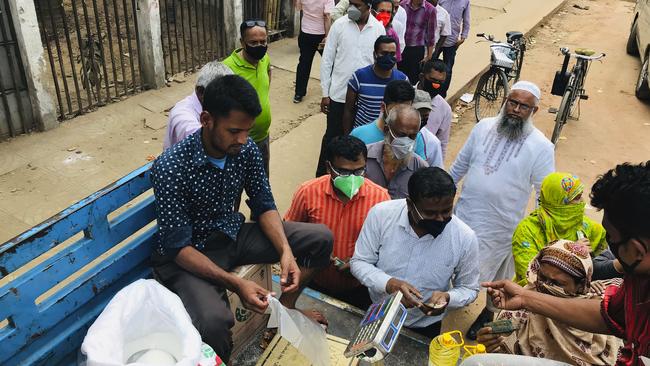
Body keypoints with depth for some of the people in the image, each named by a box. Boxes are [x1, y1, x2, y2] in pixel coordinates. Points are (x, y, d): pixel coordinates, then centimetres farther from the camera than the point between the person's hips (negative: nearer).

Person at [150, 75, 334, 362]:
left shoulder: (246, 149, -11)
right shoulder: (170, 168, -27)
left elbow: (264, 206, -1)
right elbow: (178, 247, -24)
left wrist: (286, 251, -19)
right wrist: (235, 283, -34)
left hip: (233, 234, 6)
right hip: (189, 254, -5)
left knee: (320, 238, -2)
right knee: (214, 322, -36)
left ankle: (284, 308, 20)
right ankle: (221, 360, 1)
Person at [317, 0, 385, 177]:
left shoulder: (378, 28, -2)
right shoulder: (339, 24, -6)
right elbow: (327, 60, -2)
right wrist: (325, 93, -4)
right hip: (339, 94, -1)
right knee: (332, 136, 7)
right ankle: (321, 174, 23)